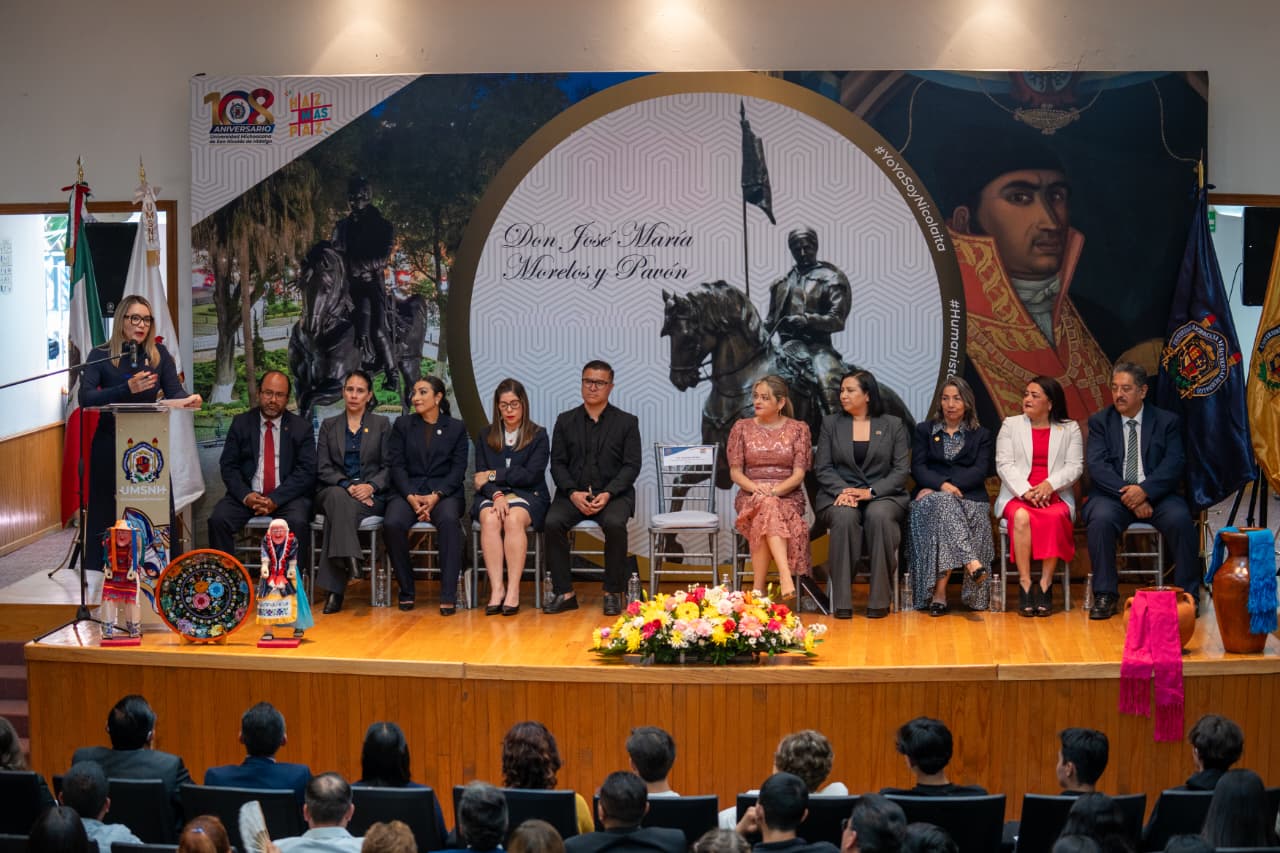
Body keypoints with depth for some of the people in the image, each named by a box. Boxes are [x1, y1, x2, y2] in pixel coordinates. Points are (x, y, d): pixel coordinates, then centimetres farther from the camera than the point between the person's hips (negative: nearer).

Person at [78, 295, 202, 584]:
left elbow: (174, 392, -4)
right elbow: (85, 397, -14)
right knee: (104, 515, 0)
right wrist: (128, 388, -26)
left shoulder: (159, 354, 5)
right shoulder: (100, 355, -1)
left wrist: (188, 399, -28)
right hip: (109, 445, -2)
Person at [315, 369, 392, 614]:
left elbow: (389, 467, 6)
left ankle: (334, 589, -37)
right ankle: (348, 562, -48)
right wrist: (347, 486, -13)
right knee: (339, 498, -37)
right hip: (334, 491, 1)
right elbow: (323, 468, 5)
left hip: (371, 494, -1)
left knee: (339, 511, -34)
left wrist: (371, 486, -14)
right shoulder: (329, 426, 15)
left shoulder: (382, 425, 13)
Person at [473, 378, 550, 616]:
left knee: (514, 519, -36)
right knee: (490, 519, -33)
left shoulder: (538, 436, 7)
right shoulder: (485, 436, 16)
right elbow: (481, 476, 6)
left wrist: (494, 475, -5)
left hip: (527, 496, -2)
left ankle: (513, 590, -37)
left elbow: (530, 475, -5)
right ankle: (496, 589, -37)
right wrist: (496, 494, -14)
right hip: (492, 495, 2)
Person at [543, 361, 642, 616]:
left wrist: (608, 494, -16)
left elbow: (632, 466, 0)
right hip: (573, 493, 2)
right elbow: (558, 463, 6)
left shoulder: (627, 422, 7)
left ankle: (613, 593, -18)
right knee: (553, 522, -28)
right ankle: (564, 593, -18)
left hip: (613, 494, -2)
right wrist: (573, 493, -12)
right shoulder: (565, 421, 12)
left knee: (614, 524, -34)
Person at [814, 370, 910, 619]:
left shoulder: (893, 425, 9)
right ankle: (842, 601, -33)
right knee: (845, 517, -36)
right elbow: (822, 467, 6)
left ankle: (879, 599, -30)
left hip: (883, 495, -1)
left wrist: (870, 492, -15)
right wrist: (843, 491, -14)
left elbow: (901, 470, 1)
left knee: (879, 515, -37)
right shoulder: (831, 423, 13)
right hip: (839, 495, 1)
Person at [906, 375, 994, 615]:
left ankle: (939, 591, -42)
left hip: (969, 498, 0)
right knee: (944, 505, -37)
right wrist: (942, 485, -16)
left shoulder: (982, 435, 18)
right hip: (931, 496, 1)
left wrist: (951, 486, -14)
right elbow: (918, 469, 5)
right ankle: (972, 564, -54)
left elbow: (980, 471, 1)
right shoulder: (924, 431, 20)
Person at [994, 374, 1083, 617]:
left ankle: (1046, 585, -31)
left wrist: (1049, 485, -16)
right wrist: (1026, 491, -14)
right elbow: (1004, 464, 2)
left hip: (1054, 495, 0)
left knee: (1054, 517, -35)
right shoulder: (1011, 425, 14)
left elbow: (1074, 466, 2)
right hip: (1017, 495, 0)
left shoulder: (1069, 428, 13)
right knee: (1021, 517, -35)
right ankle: (1024, 585, -33)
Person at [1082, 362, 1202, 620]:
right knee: (1101, 519, -33)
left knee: (1180, 519, -30)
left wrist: (1144, 490, -21)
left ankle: (1188, 594, -15)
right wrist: (1126, 496, -19)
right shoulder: (1100, 422, 8)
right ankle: (1105, 595, -22)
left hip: (1155, 495, 0)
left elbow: (1174, 464, -4)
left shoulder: (1167, 421, 8)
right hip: (1112, 494, 0)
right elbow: (1097, 465, -6)